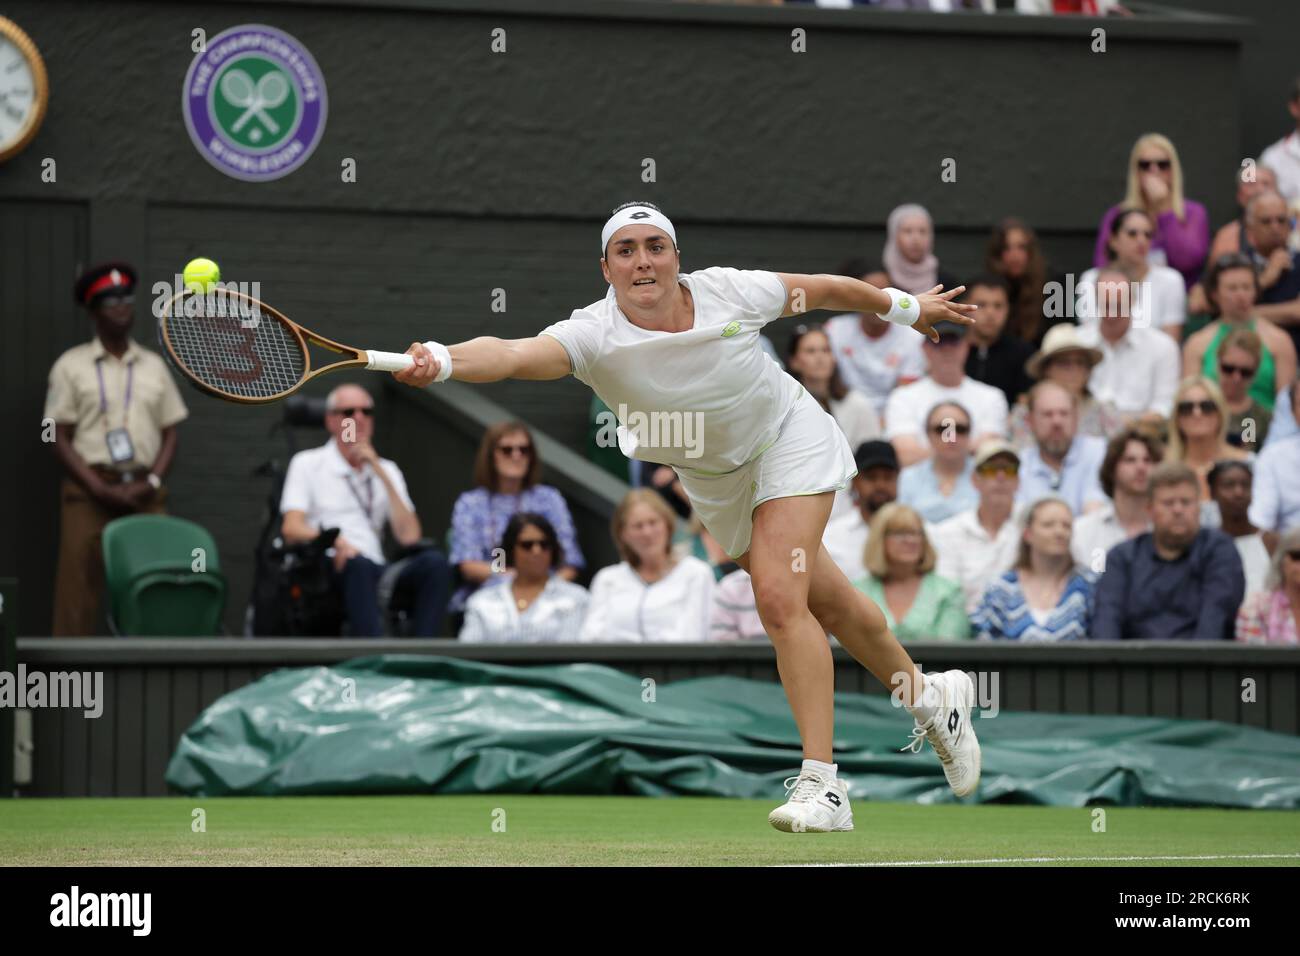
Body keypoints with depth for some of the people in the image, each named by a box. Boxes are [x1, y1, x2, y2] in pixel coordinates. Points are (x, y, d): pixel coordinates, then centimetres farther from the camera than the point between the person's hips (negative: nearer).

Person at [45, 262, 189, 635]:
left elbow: (169, 434, 15)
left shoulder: (153, 366, 15)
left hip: (144, 491, 3)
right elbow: (59, 438, 0)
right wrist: (100, 489, -9)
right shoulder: (71, 366, 4)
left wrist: (152, 482, -3)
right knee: (80, 589, -8)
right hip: (90, 489, -3)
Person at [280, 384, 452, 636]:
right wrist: (334, 542, -22)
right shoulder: (307, 464, 13)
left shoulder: (386, 471, 23)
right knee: (358, 564, -39)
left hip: (376, 568, 4)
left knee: (434, 561, -27)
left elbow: (409, 536, 8)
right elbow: (292, 529, -1)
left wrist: (382, 474, 2)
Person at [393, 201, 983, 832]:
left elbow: (822, 290, -5)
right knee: (822, 603, 17)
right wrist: (439, 361, -68)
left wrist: (908, 307, 10)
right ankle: (928, 696, 44)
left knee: (779, 598, -21)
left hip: (788, 438, -3)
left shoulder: (731, 291, -24)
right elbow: (513, 354, -47)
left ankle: (822, 786, -19)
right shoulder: (594, 336, -28)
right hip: (715, 482, 3)